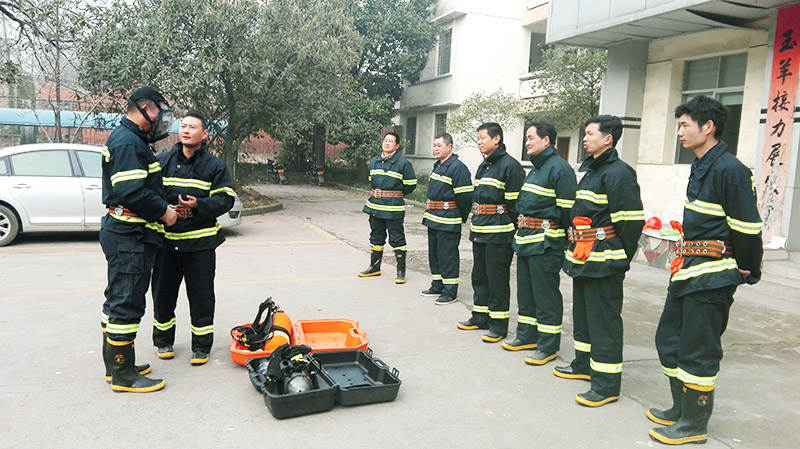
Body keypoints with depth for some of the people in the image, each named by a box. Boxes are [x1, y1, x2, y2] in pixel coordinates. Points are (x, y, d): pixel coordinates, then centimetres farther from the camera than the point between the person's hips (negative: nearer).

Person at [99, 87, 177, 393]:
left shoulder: (129, 140, 19)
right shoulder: (128, 142, -16)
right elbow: (130, 192, -25)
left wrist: (164, 208, 10)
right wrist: (163, 211, -14)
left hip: (123, 234, 12)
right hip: (129, 237, -12)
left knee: (118, 300, 17)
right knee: (127, 302, -5)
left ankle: (115, 365, 30)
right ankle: (123, 375, 4)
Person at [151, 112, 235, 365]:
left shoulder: (214, 166, 1)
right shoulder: (162, 162, 8)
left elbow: (225, 200, -4)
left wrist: (198, 205, -21)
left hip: (199, 243, -2)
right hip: (165, 241, 3)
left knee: (201, 297, 4)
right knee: (163, 294, 12)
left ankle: (201, 346, 18)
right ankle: (163, 341, 32)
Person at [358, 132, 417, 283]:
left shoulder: (403, 163, -7)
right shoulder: (374, 161, 11)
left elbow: (411, 184, -2)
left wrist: (397, 194, 4)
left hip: (394, 208, -6)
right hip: (375, 206, 6)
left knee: (397, 240, -2)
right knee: (376, 238, 15)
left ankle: (401, 272, 7)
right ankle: (374, 268, 29)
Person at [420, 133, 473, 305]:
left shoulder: (458, 168, -16)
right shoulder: (438, 166, 15)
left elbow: (465, 196, -17)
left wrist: (461, 218, -9)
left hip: (448, 222, -10)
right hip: (433, 219, 10)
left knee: (448, 257, -3)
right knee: (434, 254, 17)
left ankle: (450, 292, 5)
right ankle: (437, 286, 29)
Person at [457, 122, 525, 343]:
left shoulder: (510, 165, -11)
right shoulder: (483, 166, 17)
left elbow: (515, 202, -14)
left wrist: (512, 231, -15)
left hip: (499, 234, -9)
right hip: (479, 232, 9)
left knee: (497, 279, -1)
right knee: (479, 276, 15)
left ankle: (499, 324, 9)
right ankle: (480, 317, 27)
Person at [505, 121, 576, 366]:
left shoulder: (560, 168, -13)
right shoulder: (535, 168, 17)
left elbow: (567, 210, -16)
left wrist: (565, 242, -14)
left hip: (546, 243, -10)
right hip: (526, 240, 10)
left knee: (545, 295, -1)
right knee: (525, 291, 17)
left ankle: (548, 346, 9)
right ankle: (527, 336, 30)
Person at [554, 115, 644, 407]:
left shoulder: (619, 173, -15)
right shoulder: (587, 169, 16)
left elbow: (631, 220, -17)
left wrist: (622, 258, -11)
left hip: (604, 261, -10)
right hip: (582, 258, 10)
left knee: (604, 320, -4)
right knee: (582, 313, 20)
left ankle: (607, 384, 4)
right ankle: (584, 365, 36)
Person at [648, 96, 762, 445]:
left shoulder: (731, 170, -16)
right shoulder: (700, 167, 13)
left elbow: (747, 228, -15)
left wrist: (747, 270, -5)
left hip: (713, 277, -10)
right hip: (687, 271, 10)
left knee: (698, 351, 0)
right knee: (669, 340, 16)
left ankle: (694, 425, 14)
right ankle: (681, 410, 31)